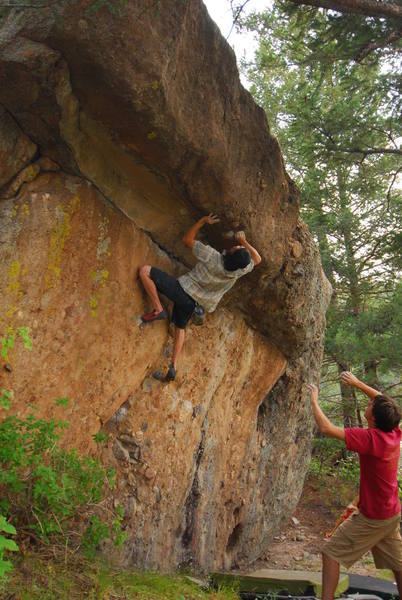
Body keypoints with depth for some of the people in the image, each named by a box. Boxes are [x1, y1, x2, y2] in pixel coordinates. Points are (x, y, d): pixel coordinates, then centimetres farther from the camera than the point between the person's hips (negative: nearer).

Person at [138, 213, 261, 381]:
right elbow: (257, 259, 6)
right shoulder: (239, 271, -17)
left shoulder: (211, 256, -27)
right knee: (180, 327, 28)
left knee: (144, 270, -6)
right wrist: (244, 242, 3)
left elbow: (187, 239, -11)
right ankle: (173, 366, 23)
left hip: (182, 288, -5)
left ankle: (158, 310, -11)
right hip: (193, 302, 5)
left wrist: (204, 221, -4)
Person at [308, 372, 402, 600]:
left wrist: (314, 400, -16)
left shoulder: (371, 438, -28)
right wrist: (358, 383, 12)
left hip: (372, 518, -8)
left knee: (331, 553, 2)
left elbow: (327, 429, -29)